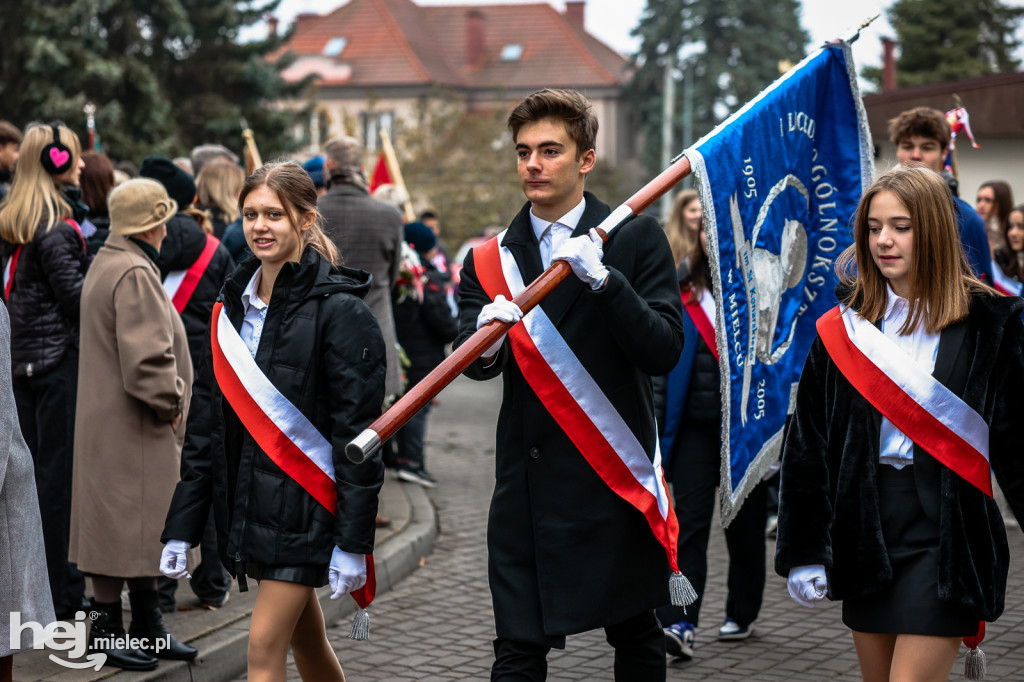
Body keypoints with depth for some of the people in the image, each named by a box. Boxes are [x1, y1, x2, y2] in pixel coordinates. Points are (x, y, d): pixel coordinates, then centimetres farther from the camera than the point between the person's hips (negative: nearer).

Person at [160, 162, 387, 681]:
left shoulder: (340, 310, -12)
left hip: (305, 507, -7)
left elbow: (358, 433, -14)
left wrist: (352, 541, -18)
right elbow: (205, 426, 12)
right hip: (247, 503, 7)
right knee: (306, 640, 16)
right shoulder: (232, 307, 9)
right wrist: (181, 527, 9)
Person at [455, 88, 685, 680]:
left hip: (616, 476, -1)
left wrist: (602, 279, -21)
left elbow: (664, 352, -10)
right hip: (529, 482, 1)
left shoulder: (636, 238, 1)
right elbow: (475, 363, -3)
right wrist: (487, 340, -26)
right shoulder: (491, 259, 9)